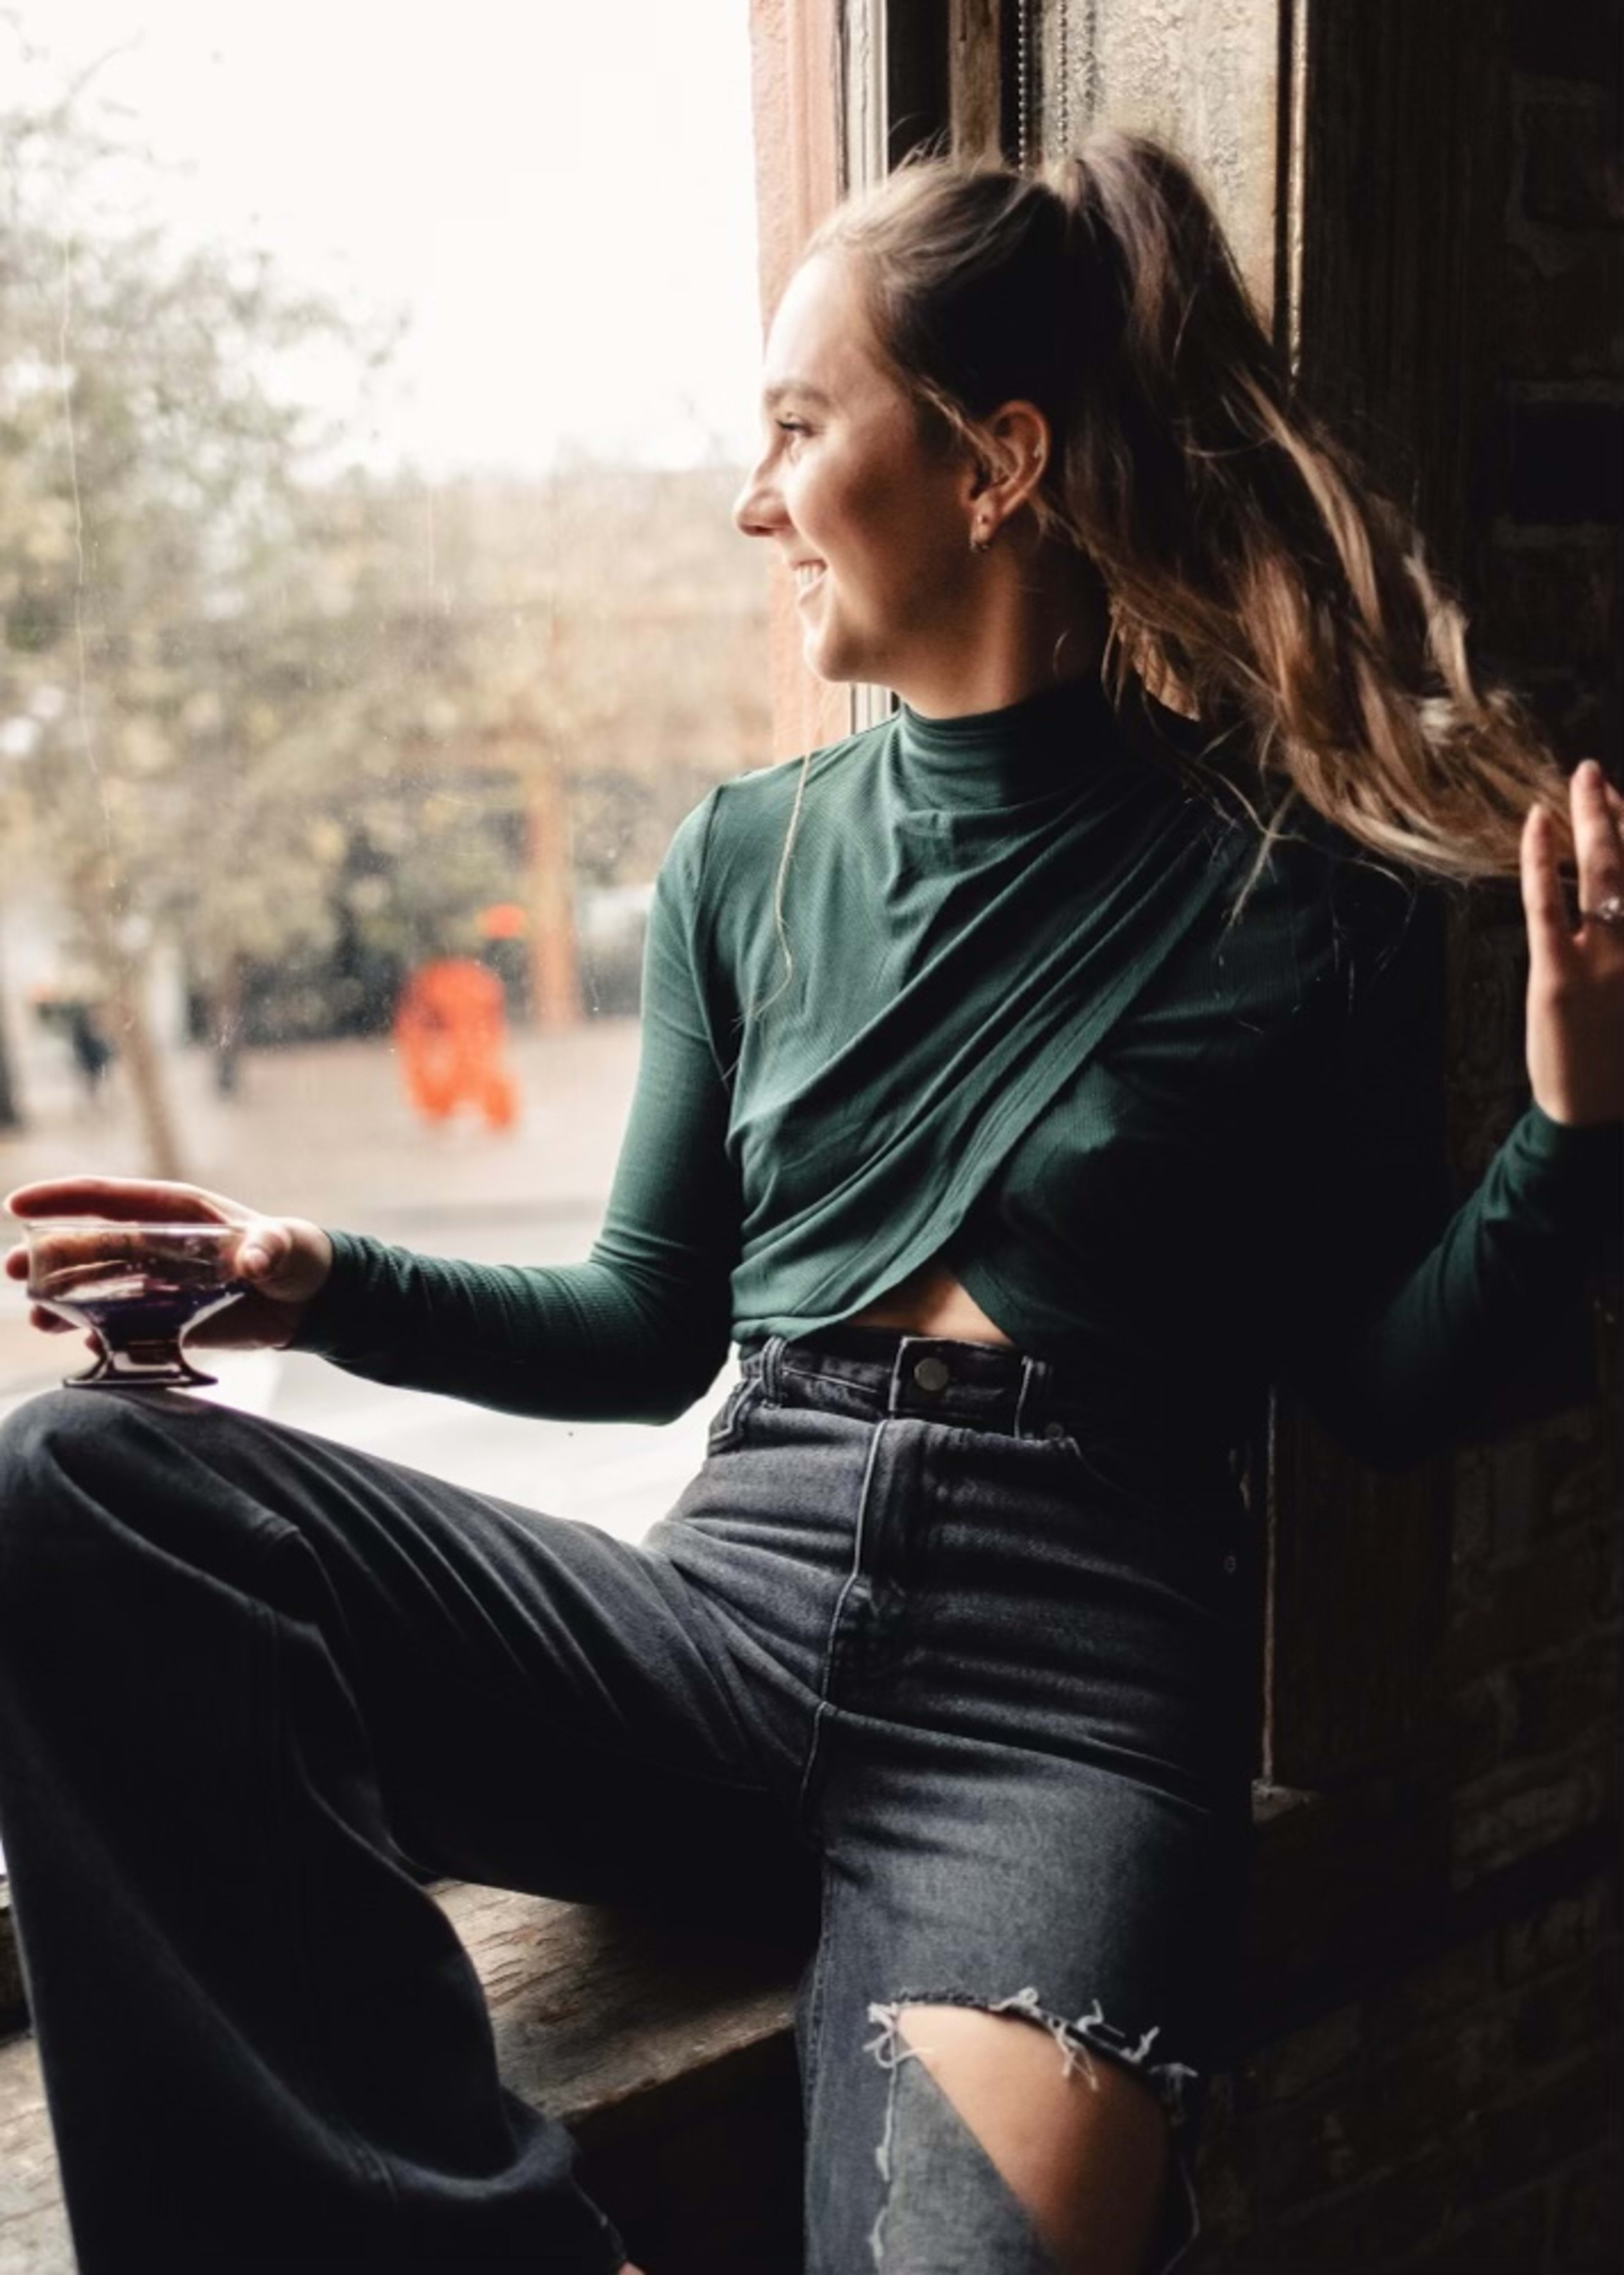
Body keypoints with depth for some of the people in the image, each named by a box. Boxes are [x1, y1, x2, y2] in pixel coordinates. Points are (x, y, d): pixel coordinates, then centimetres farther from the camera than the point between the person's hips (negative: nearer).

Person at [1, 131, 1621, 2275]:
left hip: (1067, 1687, -3)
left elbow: (1390, 1388, 4)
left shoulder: (1292, 887, 1)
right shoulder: (748, 859, 12)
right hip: (736, 1609, 4)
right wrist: (325, 1284, 4)